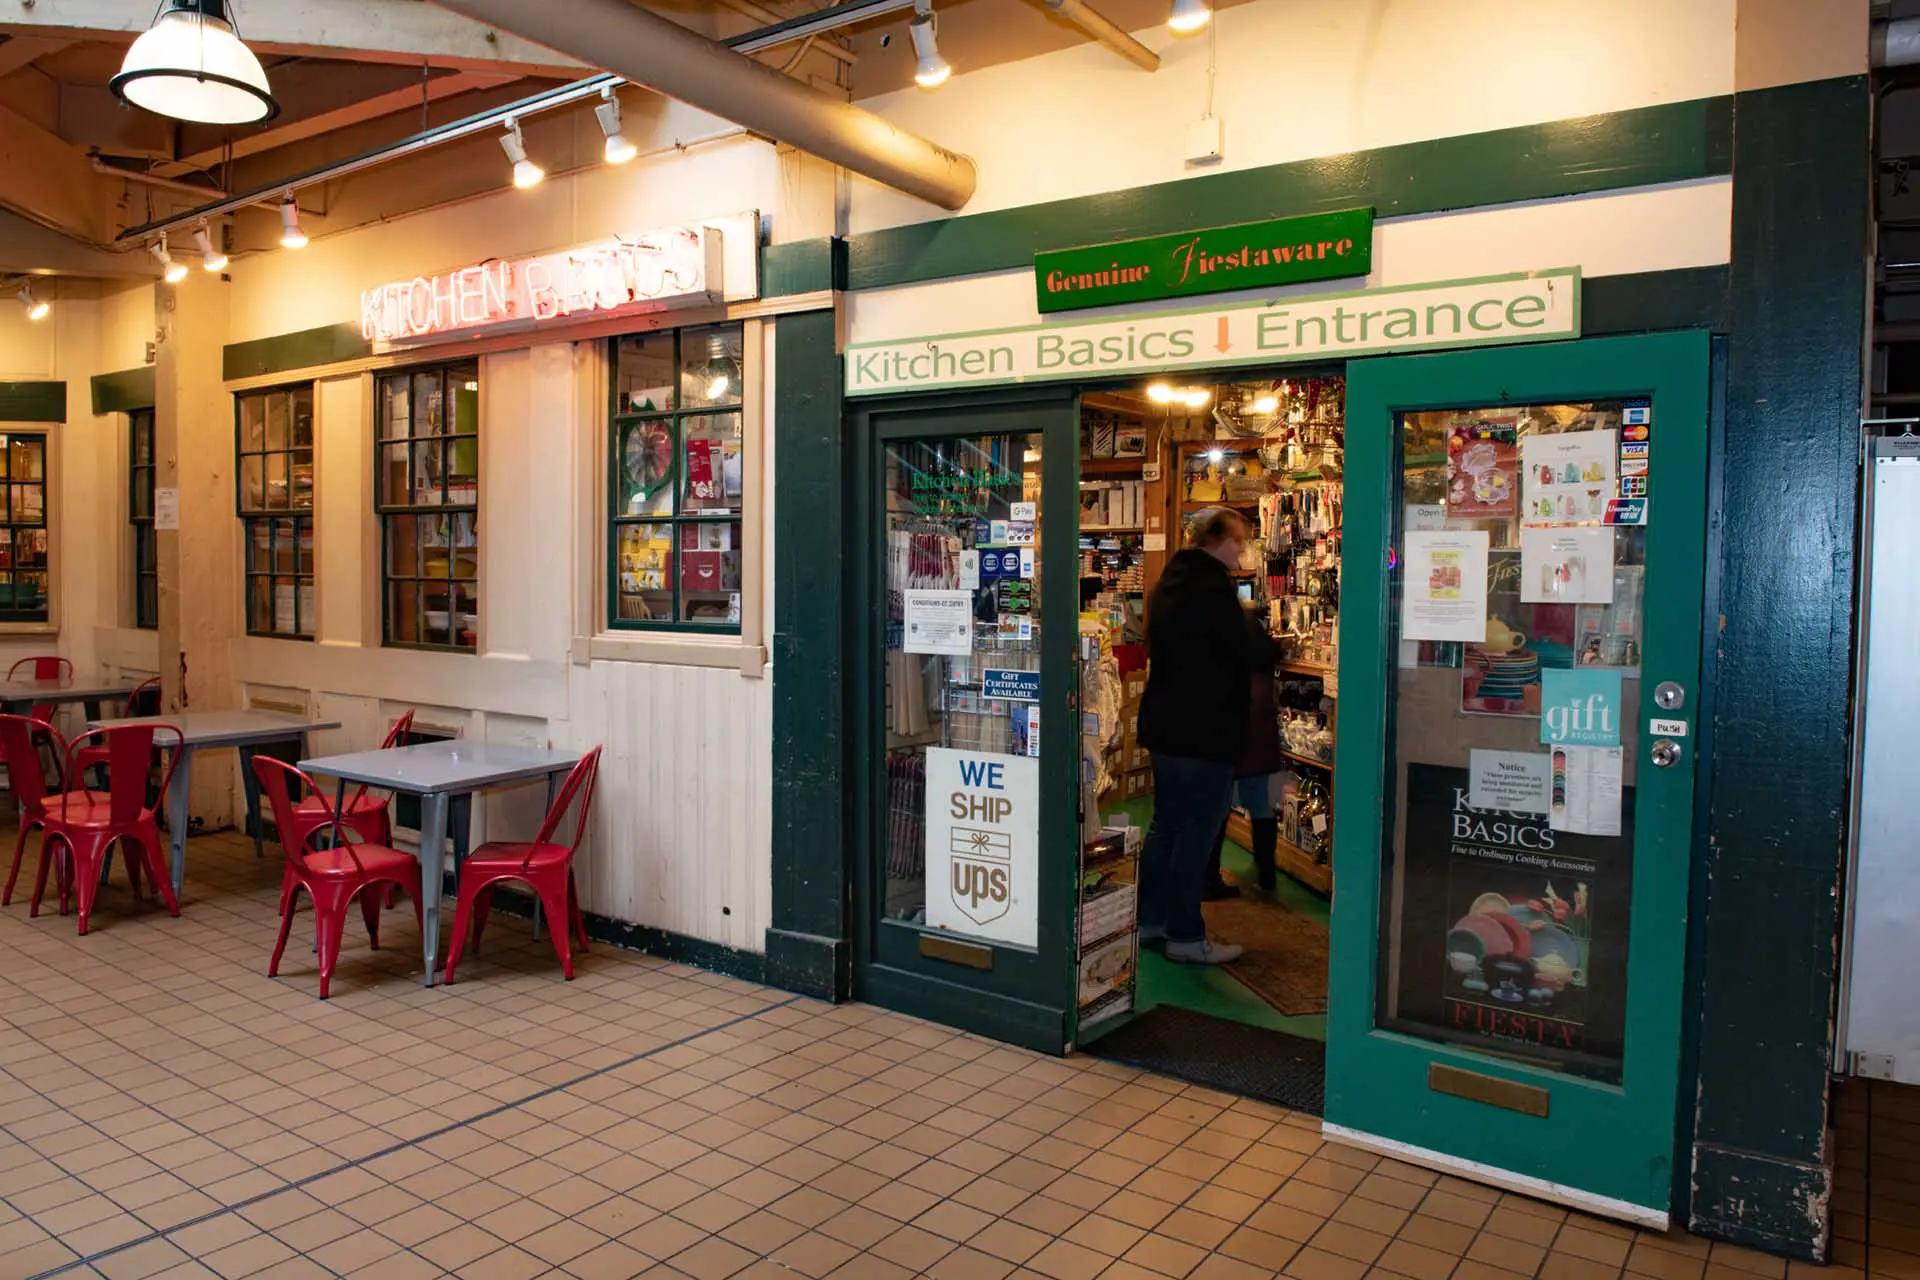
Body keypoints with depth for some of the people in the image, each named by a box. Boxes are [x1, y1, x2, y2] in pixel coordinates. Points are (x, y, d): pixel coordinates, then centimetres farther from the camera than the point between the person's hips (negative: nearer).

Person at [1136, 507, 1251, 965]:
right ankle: (1186, 936, 5)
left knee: (1165, 825, 17)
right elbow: (1247, 656, -14)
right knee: (1195, 833, -2)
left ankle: (1149, 919, 24)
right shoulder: (1214, 588, -17)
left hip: (1165, 725, 9)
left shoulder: (1168, 583, 12)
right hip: (1205, 731, -9)